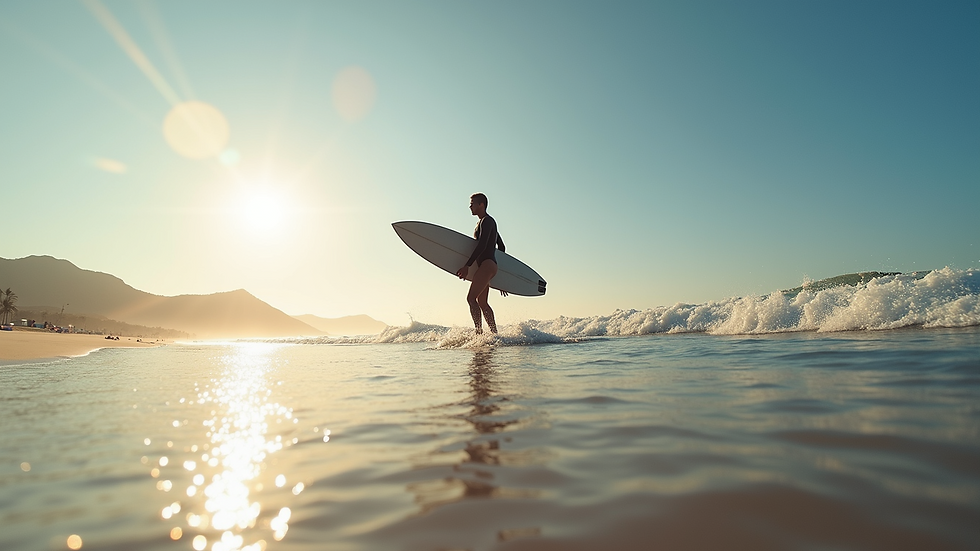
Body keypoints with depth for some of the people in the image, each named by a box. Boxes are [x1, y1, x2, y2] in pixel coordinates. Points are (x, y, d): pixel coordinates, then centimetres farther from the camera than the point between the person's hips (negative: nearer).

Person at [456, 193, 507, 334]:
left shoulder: (487, 221, -7)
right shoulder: (488, 222, 23)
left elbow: (482, 246, -19)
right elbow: (501, 246, 28)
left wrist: (467, 266, -24)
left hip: (487, 264, -11)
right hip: (487, 266, 11)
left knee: (471, 298, -17)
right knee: (482, 302, 13)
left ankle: (479, 332, -21)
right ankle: (495, 335, 16)